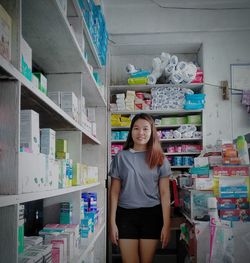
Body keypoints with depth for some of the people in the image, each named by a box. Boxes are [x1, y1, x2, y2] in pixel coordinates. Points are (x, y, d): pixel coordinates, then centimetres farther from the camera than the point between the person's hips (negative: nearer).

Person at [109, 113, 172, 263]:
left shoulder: (160, 159, 3)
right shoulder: (121, 157, 2)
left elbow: (165, 193, 1)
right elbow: (115, 192, 4)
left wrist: (166, 224, -4)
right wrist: (112, 222, -1)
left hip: (152, 215, 0)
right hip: (126, 215, 0)